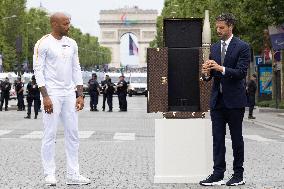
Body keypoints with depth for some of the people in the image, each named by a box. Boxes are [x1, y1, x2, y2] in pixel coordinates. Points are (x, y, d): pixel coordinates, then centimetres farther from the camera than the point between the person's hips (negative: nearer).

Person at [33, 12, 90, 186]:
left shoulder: (71, 44, 12)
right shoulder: (43, 44, -6)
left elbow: (76, 70, 14)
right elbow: (38, 71, -9)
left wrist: (80, 95, 7)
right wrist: (45, 96, -16)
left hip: (69, 93, 6)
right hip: (52, 94, -6)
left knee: (73, 134, 5)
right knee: (50, 135, -2)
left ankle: (73, 175, 10)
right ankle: (50, 175, 5)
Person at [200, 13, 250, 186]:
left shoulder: (242, 47, -6)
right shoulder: (215, 47, 13)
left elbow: (241, 72, -14)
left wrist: (221, 69, -24)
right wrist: (207, 73, -8)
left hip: (234, 100, -5)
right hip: (217, 100, 5)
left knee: (237, 138, 4)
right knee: (217, 138, 3)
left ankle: (239, 175, 12)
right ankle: (218, 175, 5)